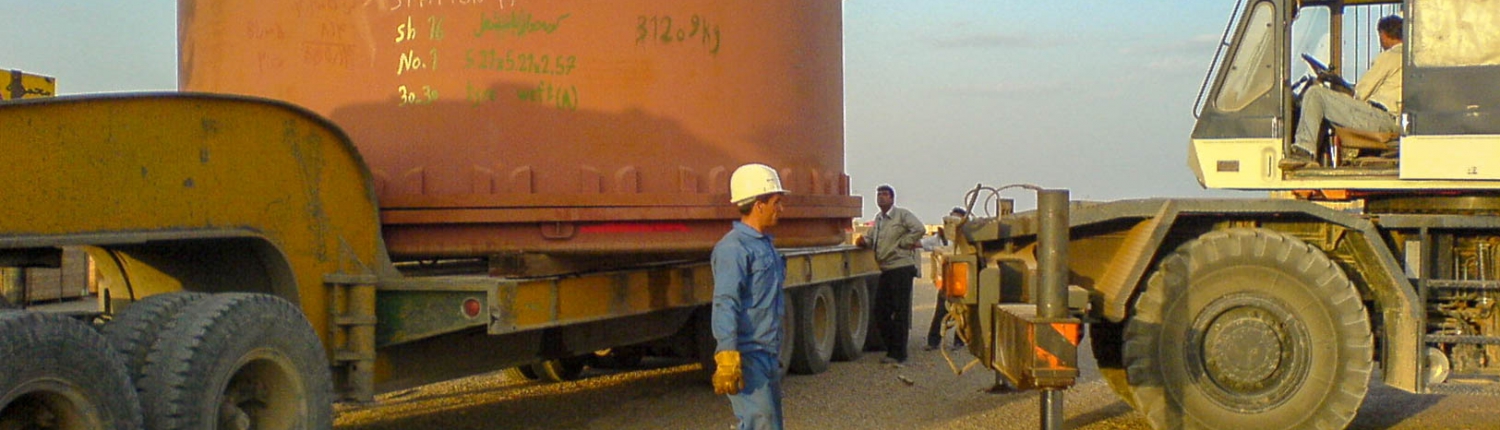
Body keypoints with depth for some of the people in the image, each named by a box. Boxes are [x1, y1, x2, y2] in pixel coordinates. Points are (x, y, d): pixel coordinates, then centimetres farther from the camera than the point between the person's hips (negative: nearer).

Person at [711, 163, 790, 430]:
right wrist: (727, 359, -29)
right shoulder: (734, 248, -14)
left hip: (768, 357, 10)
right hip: (747, 358, -10)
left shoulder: (764, 245, 16)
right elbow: (724, 305, -22)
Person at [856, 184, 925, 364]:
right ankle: (891, 349, 19)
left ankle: (898, 354, -2)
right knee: (880, 312, 8)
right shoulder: (878, 219, 19)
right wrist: (864, 241, 4)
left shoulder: (902, 215, -5)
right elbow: (871, 238, 26)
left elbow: (920, 229, -18)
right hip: (886, 270, 8)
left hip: (901, 269, -8)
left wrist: (902, 243, -13)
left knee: (899, 312, -6)